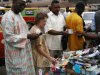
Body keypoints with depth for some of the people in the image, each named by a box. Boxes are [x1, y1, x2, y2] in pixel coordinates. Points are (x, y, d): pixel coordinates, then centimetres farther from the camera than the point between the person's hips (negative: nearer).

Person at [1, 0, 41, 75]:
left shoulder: (19, 15, 10)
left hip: (24, 51, 9)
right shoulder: (8, 17, -18)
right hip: (15, 54, -8)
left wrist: (30, 35, -3)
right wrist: (27, 36, -22)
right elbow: (8, 37, -22)